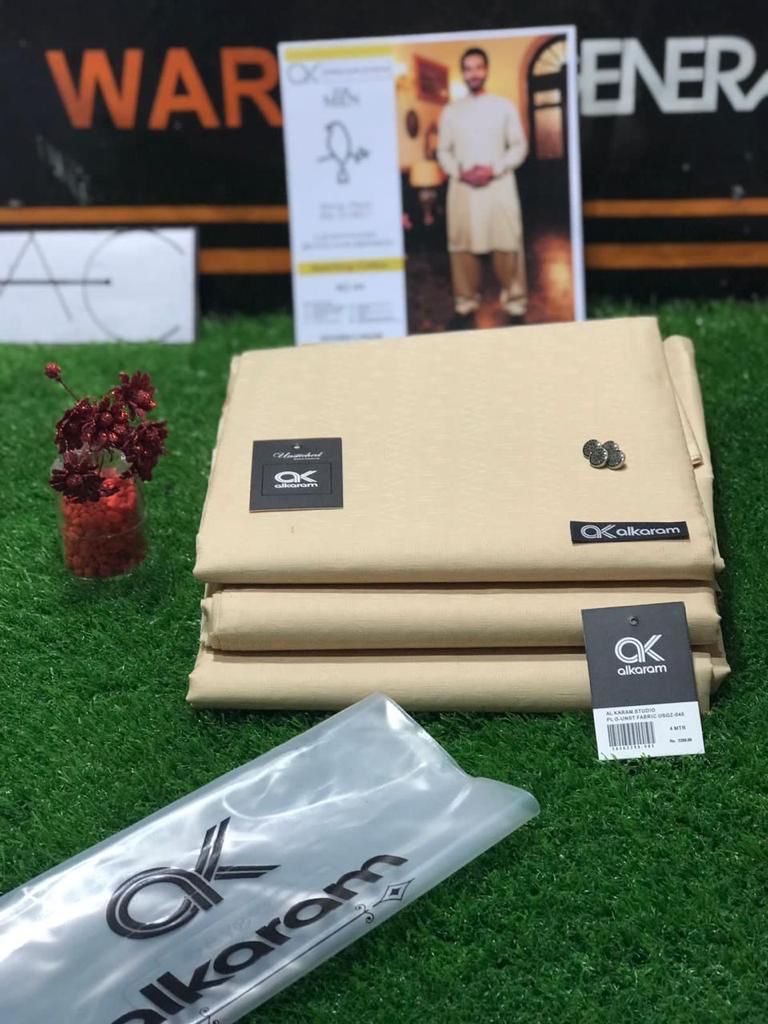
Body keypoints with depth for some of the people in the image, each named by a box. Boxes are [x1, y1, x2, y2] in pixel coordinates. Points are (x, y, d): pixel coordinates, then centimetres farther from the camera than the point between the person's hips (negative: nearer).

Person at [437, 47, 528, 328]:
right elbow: (443, 151, 10)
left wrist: (494, 169, -11)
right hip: (462, 187, 2)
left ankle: (515, 305, -2)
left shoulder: (504, 106, 8)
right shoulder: (450, 111, 12)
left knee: (507, 246, -7)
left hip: (499, 184, -1)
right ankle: (465, 306, 5)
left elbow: (519, 146, 4)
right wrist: (460, 172, -9)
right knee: (462, 246, -2)